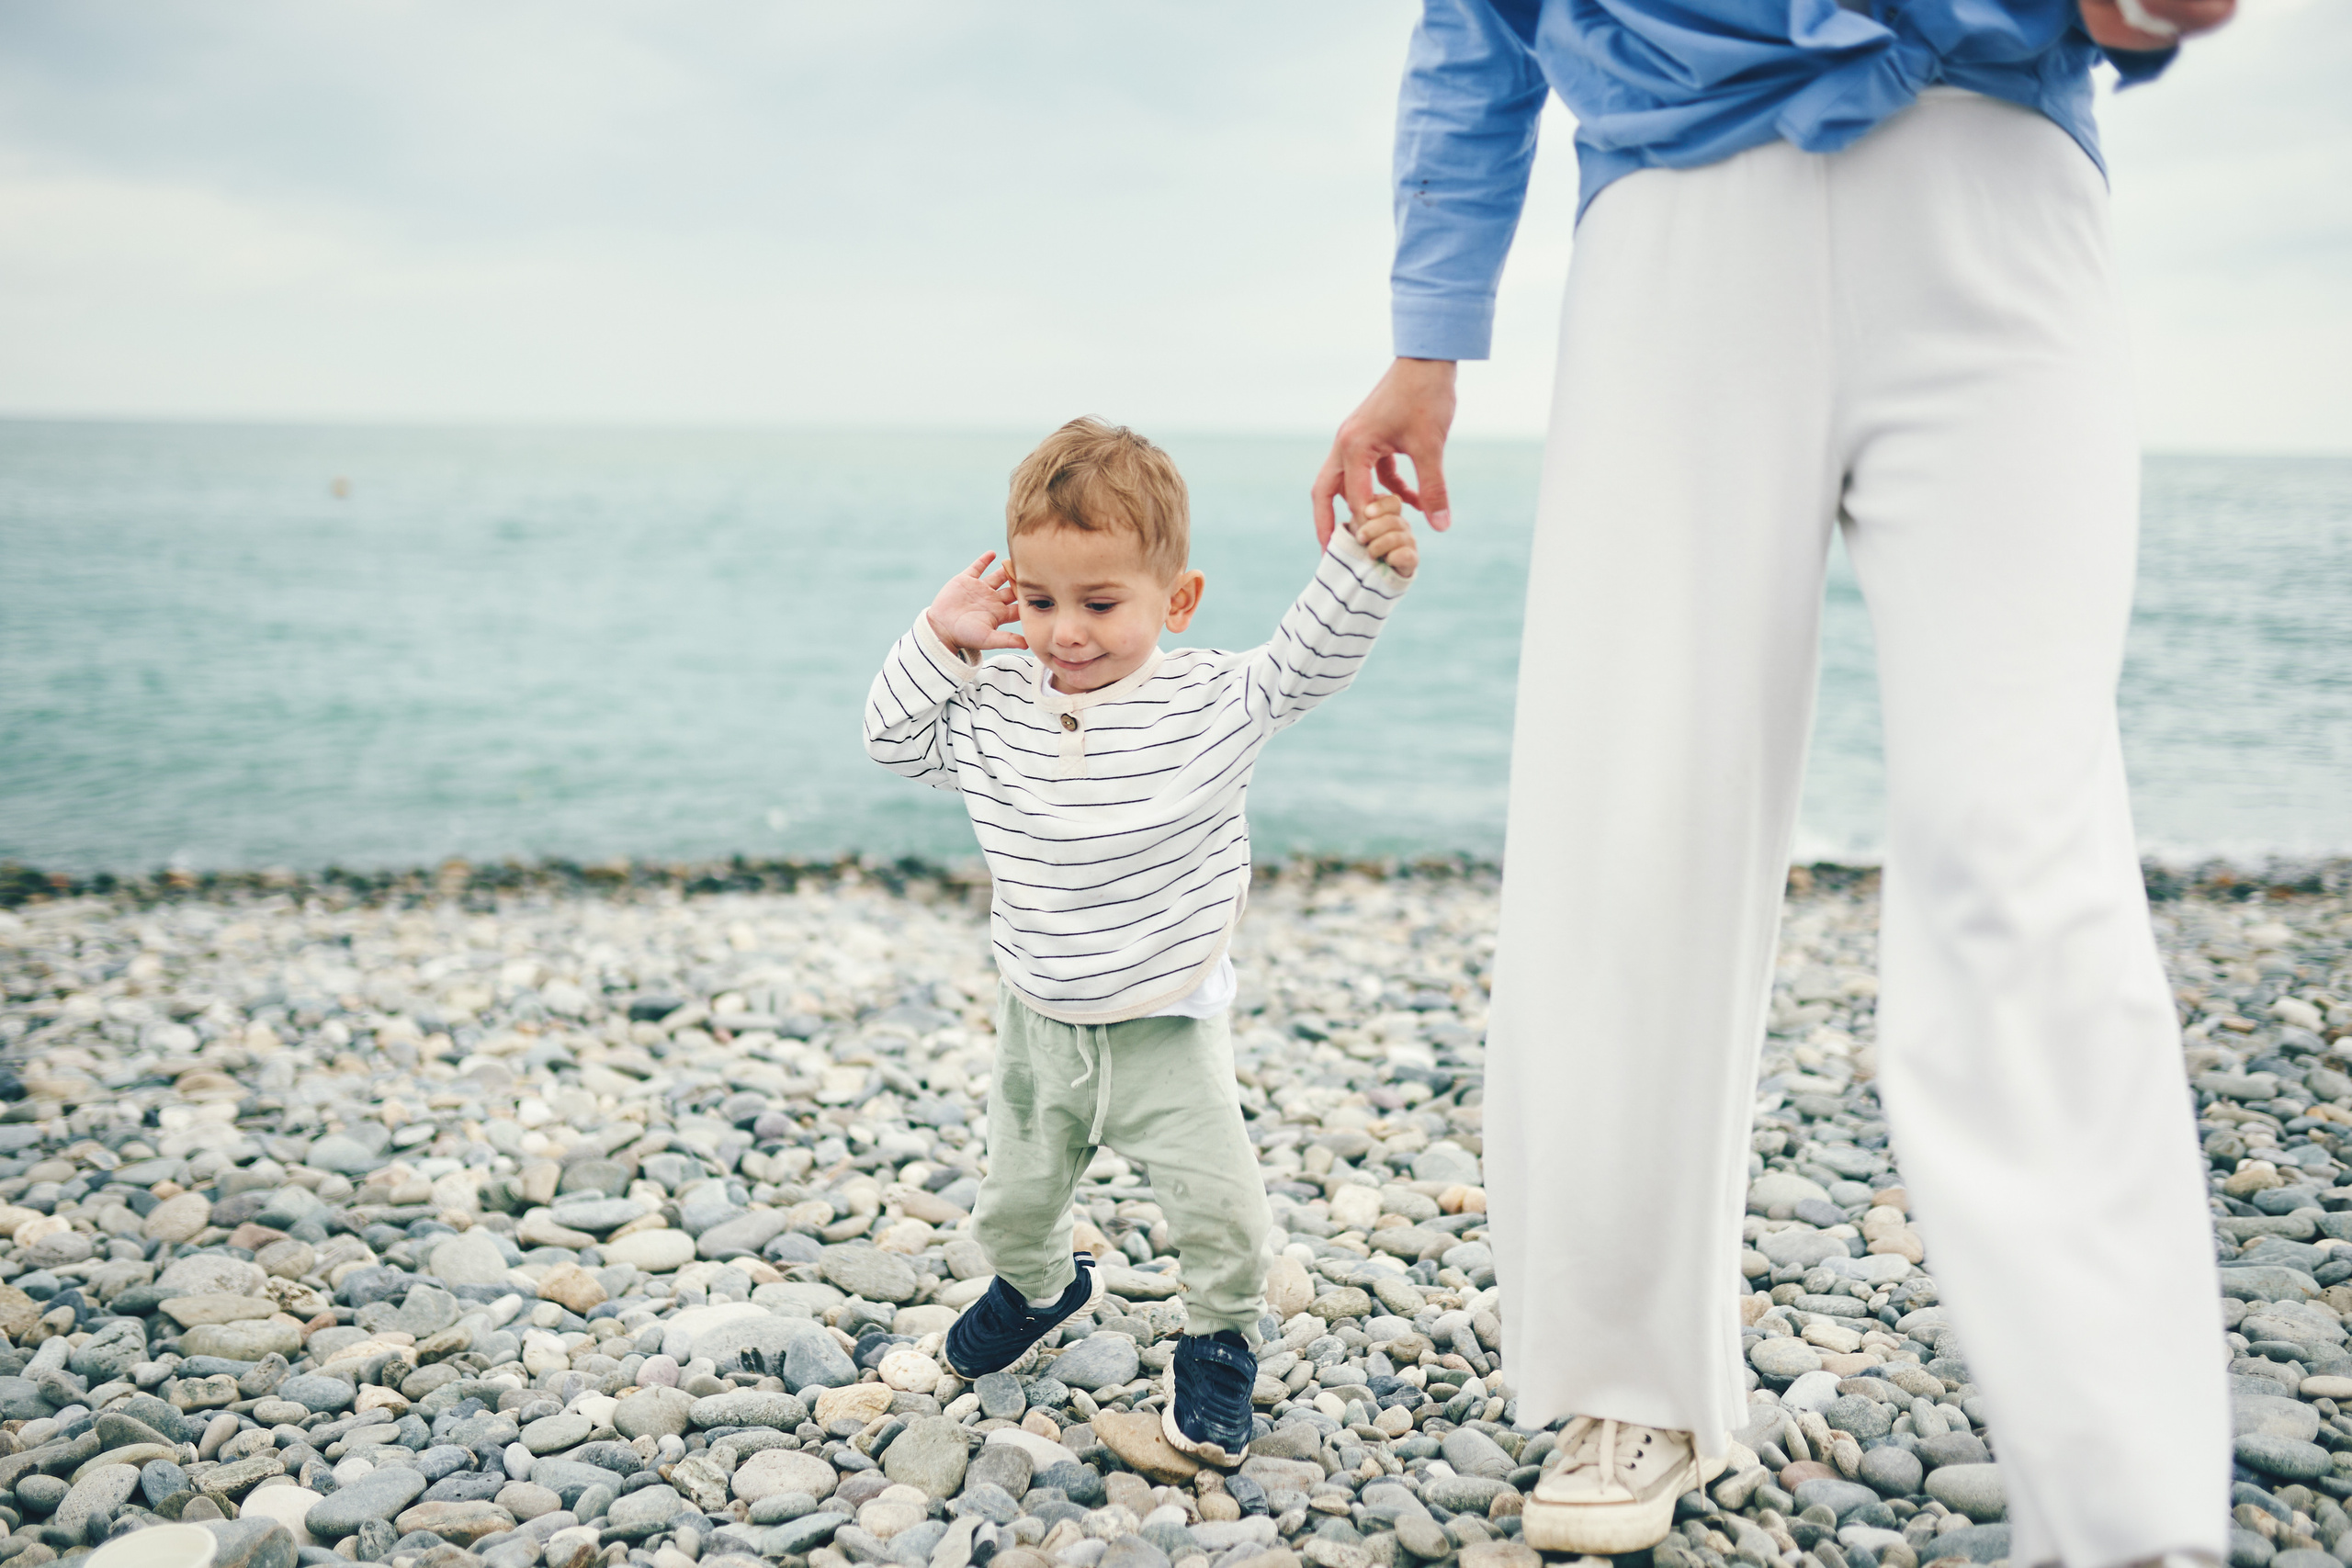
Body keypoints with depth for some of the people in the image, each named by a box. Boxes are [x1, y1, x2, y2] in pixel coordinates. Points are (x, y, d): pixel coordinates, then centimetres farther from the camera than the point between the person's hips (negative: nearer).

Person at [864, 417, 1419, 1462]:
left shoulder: (1211, 702, -15)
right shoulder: (992, 709, -6)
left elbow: (1310, 659, -19)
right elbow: (894, 739, 3)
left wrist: (1364, 564, -35)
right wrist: (939, 640, -10)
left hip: (1166, 1027, -3)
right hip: (1039, 1025, 4)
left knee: (1217, 1206, -6)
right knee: (1013, 1203, 21)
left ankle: (1220, 1341, 24)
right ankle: (1041, 1287, 54)